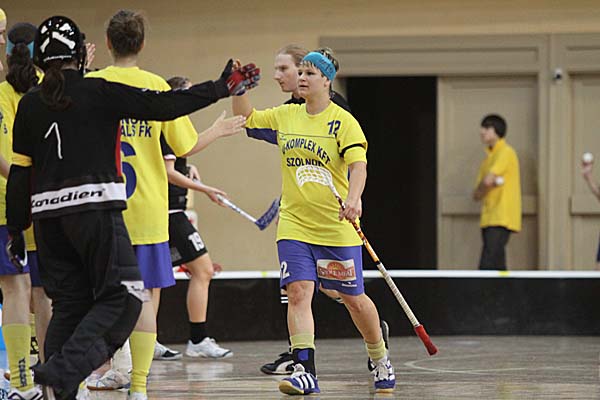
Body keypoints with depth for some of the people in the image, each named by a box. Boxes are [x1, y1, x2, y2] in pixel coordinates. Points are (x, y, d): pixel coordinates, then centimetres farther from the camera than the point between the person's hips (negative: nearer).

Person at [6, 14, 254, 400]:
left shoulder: (30, 105, 9)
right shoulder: (99, 93, -4)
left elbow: (20, 173, 10)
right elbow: (164, 106, -7)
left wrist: (16, 228, 17)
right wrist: (220, 88, 1)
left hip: (47, 214, 6)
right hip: (94, 207, -6)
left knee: (69, 303, 12)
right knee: (123, 295, -2)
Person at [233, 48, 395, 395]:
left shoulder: (343, 120, -8)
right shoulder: (285, 116, 7)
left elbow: (358, 164, -19)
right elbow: (247, 118, 20)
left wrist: (353, 199, -37)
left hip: (337, 225, -3)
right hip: (294, 224, 3)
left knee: (354, 299, 8)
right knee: (298, 292, -13)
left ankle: (380, 360, 30)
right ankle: (305, 372, -18)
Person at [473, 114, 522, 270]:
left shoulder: (506, 152, -7)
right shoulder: (488, 157, 19)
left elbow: (487, 180, -19)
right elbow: (477, 195, 14)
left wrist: (480, 190, 4)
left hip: (501, 220, -9)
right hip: (489, 219, 9)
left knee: (487, 265, -19)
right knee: (498, 267, 8)